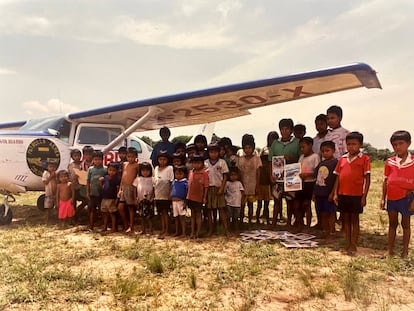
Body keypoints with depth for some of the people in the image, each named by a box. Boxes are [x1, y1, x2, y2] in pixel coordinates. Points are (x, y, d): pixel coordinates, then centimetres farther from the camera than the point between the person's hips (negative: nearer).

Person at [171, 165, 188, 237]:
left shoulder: (185, 182, -8)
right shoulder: (174, 182, 11)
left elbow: (187, 193, -9)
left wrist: (185, 202, -13)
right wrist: (171, 202, 16)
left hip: (181, 201, -6)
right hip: (174, 201, 6)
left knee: (182, 217, -2)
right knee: (176, 217, 13)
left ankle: (183, 233, 5)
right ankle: (177, 232, 24)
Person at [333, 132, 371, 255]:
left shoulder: (364, 158, -4)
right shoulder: (342, 159, 7)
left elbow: (367, 179, -5)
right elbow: (338, 177, 9)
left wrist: (364, 196, -9)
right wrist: (335, 193, 3)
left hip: (356, 195, -4)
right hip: (343, 194, 4)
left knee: (355, 219, 6)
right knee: (345, 219, 12)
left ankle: (353, 246, 14)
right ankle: (348, 245, 23)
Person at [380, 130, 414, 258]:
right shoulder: (390, 162, 2)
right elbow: (386, 181, 7)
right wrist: (383, 198, 6)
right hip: (392, 198, 3)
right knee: (392, 224, 13)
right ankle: (390, 251, 21)